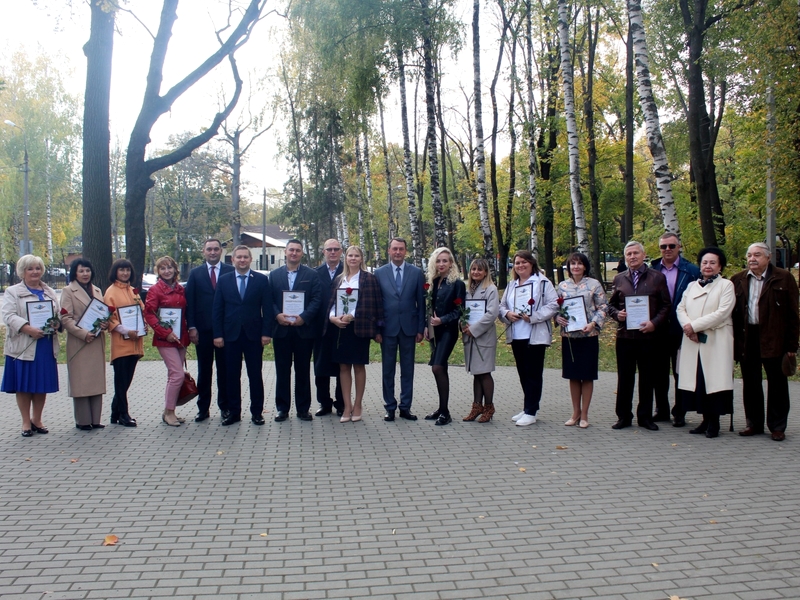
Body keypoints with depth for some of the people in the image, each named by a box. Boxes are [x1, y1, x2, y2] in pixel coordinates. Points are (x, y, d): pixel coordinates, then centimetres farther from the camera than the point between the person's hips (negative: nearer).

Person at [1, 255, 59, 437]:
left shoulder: (50, 292, 15)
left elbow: (59, 314, 16)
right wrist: (27, 328, -24)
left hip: (46, 346, 4)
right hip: (23, 347, -3)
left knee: (42, 385, 8)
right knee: (24, 386, 2)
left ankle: (37, 420, 21)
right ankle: (26, 422, 13)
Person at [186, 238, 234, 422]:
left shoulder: (231, 272, 2)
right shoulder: (195, 273, 7)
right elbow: (190, 302, 4)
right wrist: (191, 327, -5)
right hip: (203, 329, 1)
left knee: (224, 369, 6)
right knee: (204, 370, 7)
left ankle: (225, 407, 16)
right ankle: (203, 408, 14)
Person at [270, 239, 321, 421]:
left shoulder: (311, 275, 5)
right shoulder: (274, 275, 10)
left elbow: (317, 299, -3)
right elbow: (269, 300, 6)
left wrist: (303, 317, -15)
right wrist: (277, 315, -13)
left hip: (304, 329, -1)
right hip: (281, 329, 1)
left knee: (303, 371, 5)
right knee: (282, 371, 6)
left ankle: (303, 409, 13)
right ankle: (282, 408, 14)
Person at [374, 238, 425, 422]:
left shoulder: (416, 272, 3)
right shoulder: (379, 273, 2)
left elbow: (421, 302, 4)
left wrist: (421, 328, 0)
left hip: (409, 327, 0)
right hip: (388, 328, 0)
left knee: (407, 370, 6)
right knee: (388, 370, 6)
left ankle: (405, 407, 15)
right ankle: (390, 407, 15)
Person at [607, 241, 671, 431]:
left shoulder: (657, 277, 4)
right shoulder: (619, 279, 11)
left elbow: (666, 306, 3)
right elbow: (611, 305, 17)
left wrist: (654, 323, -12)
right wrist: (617, 314, -4)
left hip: (649, 335, -2)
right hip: (625, 336, 2)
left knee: (647, 379, 6)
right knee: (624, 379, 6)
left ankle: (645, 417, 17)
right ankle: (623, 417, 15)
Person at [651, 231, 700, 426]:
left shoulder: (691, 271, -4)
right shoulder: (652, 270, 6)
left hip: (680, 331, -3)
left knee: (680, 373, 7)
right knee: (659, 373, 11)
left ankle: (679, 413, 16)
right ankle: (661, 410, 23)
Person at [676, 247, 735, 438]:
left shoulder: (726, 285, 3)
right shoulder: (691, 286, 18)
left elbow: (722, 313, -9)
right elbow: (680, 308, 9)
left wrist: (695, 325, -13)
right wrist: (687, 326, -11)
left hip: (716, 343, -4)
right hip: (692, 342, 4)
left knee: (714, 381, -4)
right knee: (697, 381, 3)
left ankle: (714, 422, 5)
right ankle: (706, 420, 13)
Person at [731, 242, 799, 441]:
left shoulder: (783, 278, -2)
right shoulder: (737, 280, 8)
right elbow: (732, 312, 7)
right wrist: (733, 341, 0)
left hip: (774, 339, -3)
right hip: (747, 338, 3)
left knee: (777, 384, 5)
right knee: (750, 384, 10)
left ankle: (777, 427, 14)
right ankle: (754, 423, 21)